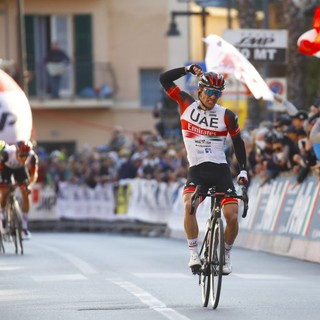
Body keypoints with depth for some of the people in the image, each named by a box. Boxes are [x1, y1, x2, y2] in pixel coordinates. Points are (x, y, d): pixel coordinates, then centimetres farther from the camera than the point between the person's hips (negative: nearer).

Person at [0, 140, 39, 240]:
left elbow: (34, 175, -21)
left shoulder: (32, 156, -34)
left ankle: (24, 227, -6)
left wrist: (27, 185, -37)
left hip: (19, 168, 2)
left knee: (25, 193, -13)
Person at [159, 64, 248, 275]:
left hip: (220, 170, 0)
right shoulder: (187, 104, 2)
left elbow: (238, 142, 10)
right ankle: (194, 253, -16)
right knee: (189, 205, -29)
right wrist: (188, 69, -11)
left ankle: (226, 254, 15)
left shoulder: (227, 116, 0)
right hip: (197, 170, 0)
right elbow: (164, 79, 1)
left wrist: (243, 170, 3)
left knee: (232, 216, -12)